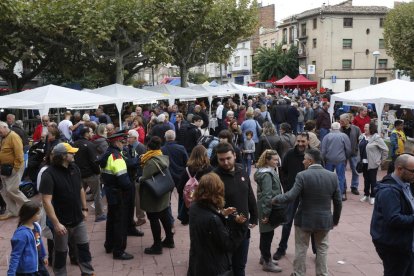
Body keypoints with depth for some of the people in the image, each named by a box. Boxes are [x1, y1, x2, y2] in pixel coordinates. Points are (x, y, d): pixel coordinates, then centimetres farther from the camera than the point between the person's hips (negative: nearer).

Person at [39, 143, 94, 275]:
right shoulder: (49, 174, -22)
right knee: (61, 252, 11)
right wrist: (56, 223, -27)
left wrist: (84, 208, 15)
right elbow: (46, 201, -24)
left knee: (84, 247, 15)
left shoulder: (74, 168, 0)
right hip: (62, 222, -6)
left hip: (79, 219, 6)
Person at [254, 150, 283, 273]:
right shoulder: (267, 175, -22)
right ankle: (267, 262, 11)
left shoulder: (270, 171, 10)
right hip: (267, 209, -10)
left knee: (266, 233, 19)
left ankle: (264, 257, 32)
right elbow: (266, 195, -25)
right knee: (267, 234, 1)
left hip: (269, 208, 10)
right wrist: (266, 213, -25)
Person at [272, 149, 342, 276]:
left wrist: (276, 199, -4)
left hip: (305, 219, -3)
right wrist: (335, 218, 15)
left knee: (301, 249, 13)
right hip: (324, 220, 3)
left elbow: (291, 196, -21)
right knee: (322, 248, 18)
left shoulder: (302, 175, -17)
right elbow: (338, 202, 1)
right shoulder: (333, 176, -4)